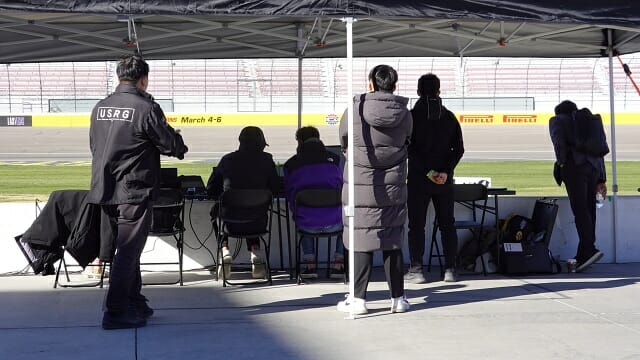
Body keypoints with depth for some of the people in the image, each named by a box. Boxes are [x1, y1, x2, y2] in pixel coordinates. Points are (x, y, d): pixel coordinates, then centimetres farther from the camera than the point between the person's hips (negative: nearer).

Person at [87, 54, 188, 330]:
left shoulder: (100, 107, 7)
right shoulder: (146, 108, -14)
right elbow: (171, 144, -7)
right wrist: (181, 148, 15)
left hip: (105, 191, 7)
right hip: (135, 191, -7)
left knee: (127, 247, 18)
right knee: (128, 250, -1)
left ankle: (134, 304, 27)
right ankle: (116, 312, -1)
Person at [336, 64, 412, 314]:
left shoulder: (355, 109, -8)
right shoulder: (404, 114, 0)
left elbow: (343, 142, 5)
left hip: (360, 186, -3)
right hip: (394, 188, 3)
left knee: (361, 242, 1)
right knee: (393, 242, 10)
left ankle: (358, 299, 3)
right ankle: (398, 298, 14)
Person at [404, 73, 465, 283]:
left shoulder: (412, 116, -6)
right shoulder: (449, 117, 5)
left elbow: (410, 148, -12)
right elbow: (459, 149, 0)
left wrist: (426, 171, -11)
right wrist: (446, 171, -7)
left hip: (418, 179, -3)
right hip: (445, 181, 3)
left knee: (416, 225, 3)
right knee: (447, 224, 10)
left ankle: (416, 269, 0)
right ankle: (450, 269, 9)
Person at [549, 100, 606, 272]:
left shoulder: (556, 121, 13)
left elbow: (559, 143, -8)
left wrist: (562, 164, 1)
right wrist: (601, 179, 19)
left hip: (574, 166, -5)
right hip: (593, 167, 6)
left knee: (580, 209, -12)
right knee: (589, 209, 6)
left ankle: (589, 250, -26)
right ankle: (583, 256, 7)